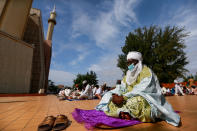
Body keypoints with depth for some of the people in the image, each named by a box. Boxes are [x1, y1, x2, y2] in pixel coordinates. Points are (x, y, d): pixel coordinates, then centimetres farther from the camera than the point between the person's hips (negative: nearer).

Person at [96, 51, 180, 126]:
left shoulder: (146, 72, -10)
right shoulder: (128, 75, 11)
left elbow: (141, 90, -23)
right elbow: (121, 89, 4)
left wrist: (123, 97, -27)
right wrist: (117, 96, -18)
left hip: (146, 101, -6)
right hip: (128, 99, 7)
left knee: (137, 100, -39)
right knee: (110, 98, -7)